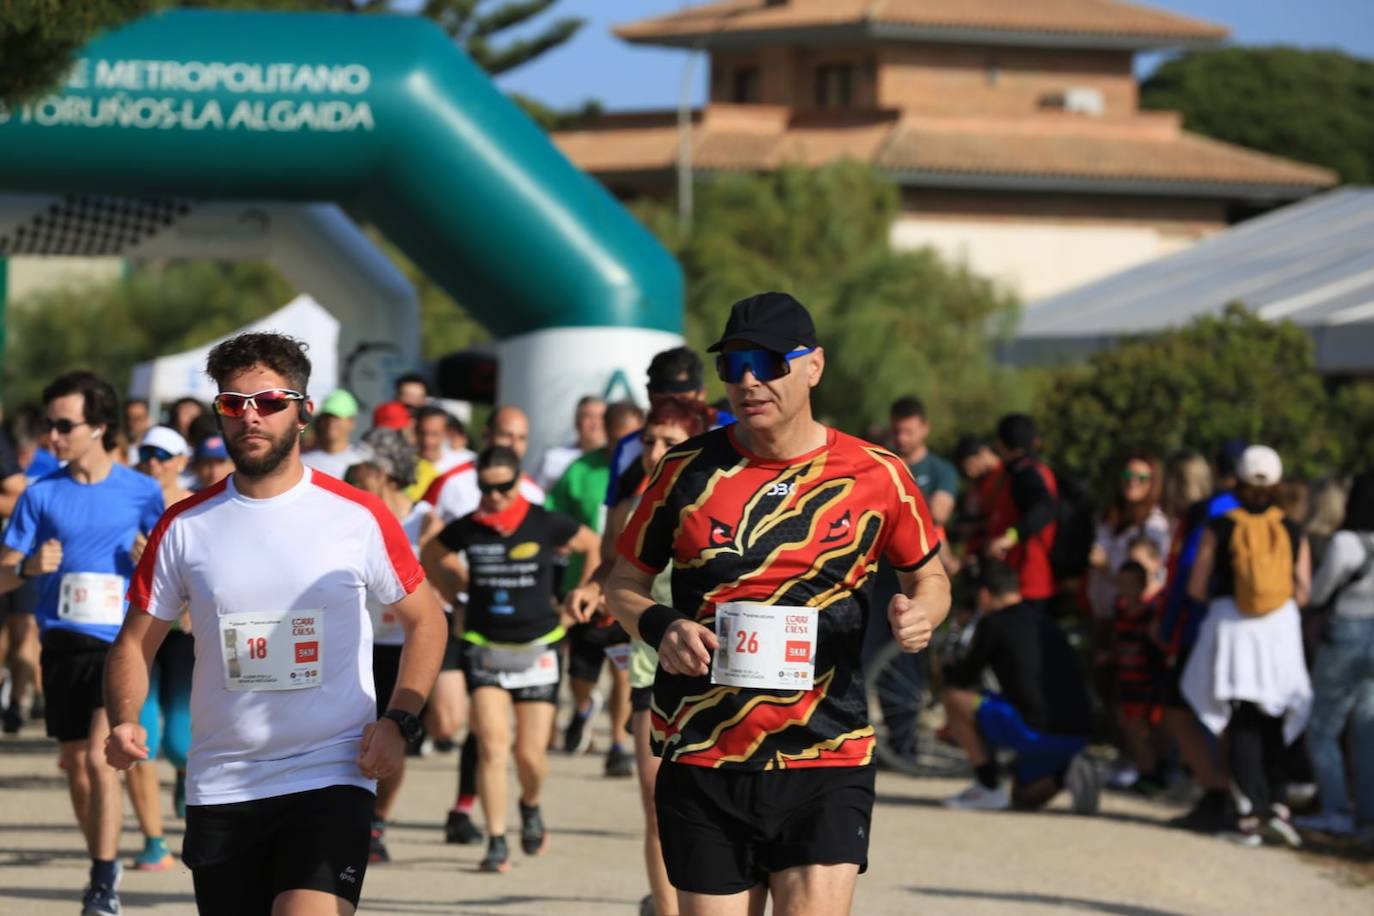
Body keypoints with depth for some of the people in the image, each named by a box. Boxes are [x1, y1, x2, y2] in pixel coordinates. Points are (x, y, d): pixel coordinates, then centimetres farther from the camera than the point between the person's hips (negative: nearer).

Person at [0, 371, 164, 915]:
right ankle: (103, 864, 29)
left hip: (121, 643, -3)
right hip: (63, 645, 3)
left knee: (100, 757, -16)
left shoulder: (141, 492, 0)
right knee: (76, 767, 10)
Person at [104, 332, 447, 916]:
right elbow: (136, 641, 8)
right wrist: (123, 722, -11)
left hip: (332, 777, -3)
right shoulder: (184, 527, 4)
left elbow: (425, 620, 10)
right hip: (219, 790, 3)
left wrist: (398, 721, -4)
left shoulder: (359, 517, -1)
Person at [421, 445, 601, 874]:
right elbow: (431, 556, 18)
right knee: (492, 744, -14)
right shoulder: (466, 529, -3)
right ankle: (496, 842, -8)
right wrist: (455, 597, 11)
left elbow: (594, 546, 10)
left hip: (536, 649, 0)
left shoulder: (545, 525, -7)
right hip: (485, 647, 1)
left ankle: (530, 806, 35)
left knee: (531, 753, 0)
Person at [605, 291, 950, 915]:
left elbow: (929, 576, 16)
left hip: (827, 762, -1)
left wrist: (919, 613, -7)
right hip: (701, 763, 2)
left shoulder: (874, 476, 1)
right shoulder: (687, 471, 3)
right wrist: (659, 626, -9)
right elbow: (623, 581, 13)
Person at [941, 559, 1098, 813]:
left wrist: (948, 671, 29)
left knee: (952, 697, 4)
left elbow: (963, 677, 5)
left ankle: (988, 788, 4)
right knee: (1024, 797, 31)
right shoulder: (1042, 619, 21)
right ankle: (1066, 773, 1)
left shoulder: (994, 623, -1)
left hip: (1038, 732, -8)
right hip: (1077, 735, 8)